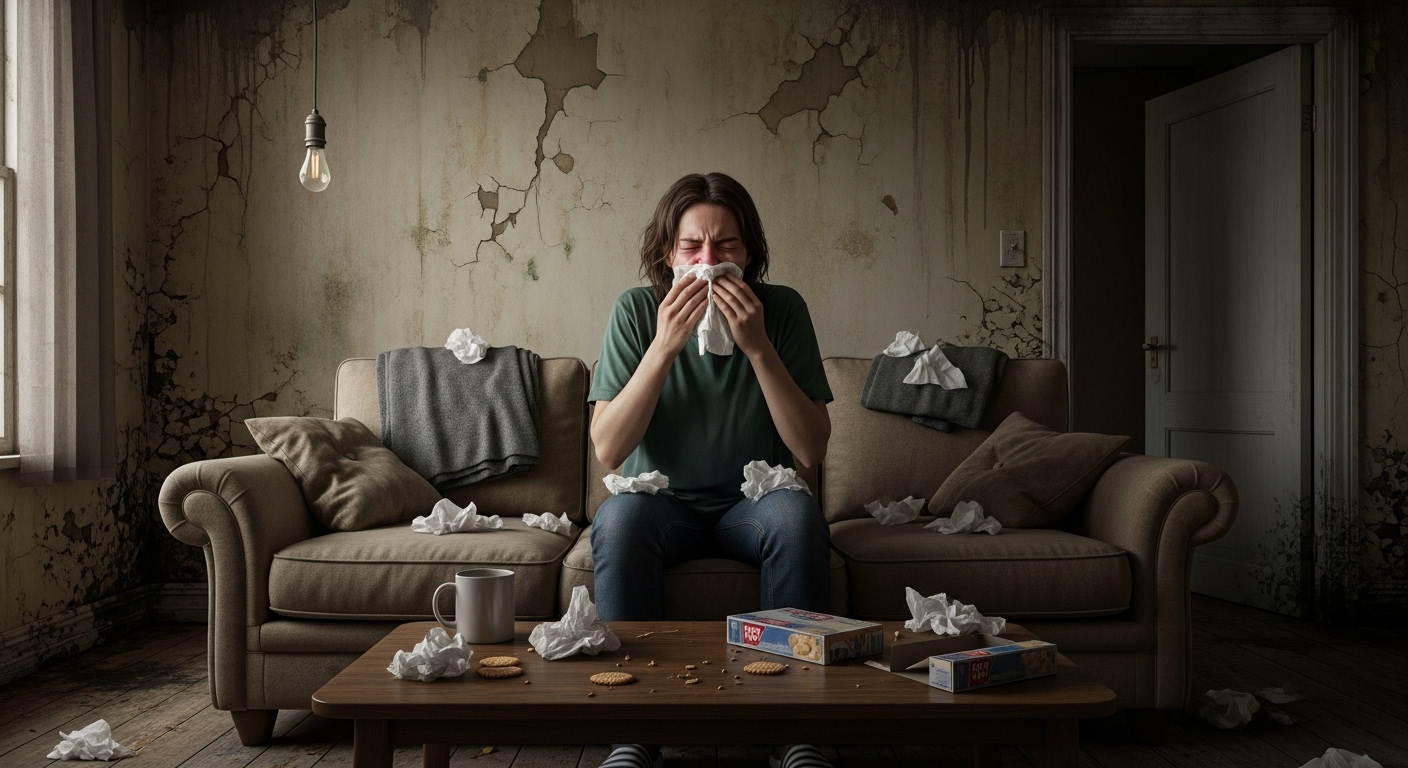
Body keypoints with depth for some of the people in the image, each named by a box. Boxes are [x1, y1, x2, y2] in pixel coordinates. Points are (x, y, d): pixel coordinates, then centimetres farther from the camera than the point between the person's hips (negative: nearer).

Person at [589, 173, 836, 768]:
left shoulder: (782, 310, -7)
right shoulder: (638, 310, -8)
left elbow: (811, 450, -13)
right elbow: (608, 451, -16)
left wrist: (758, 347, -23)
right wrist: (664, 346, -25)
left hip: (751, 502, 1)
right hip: (664, 501, 0)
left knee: (796, 513, -32)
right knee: (619, 516, -33)